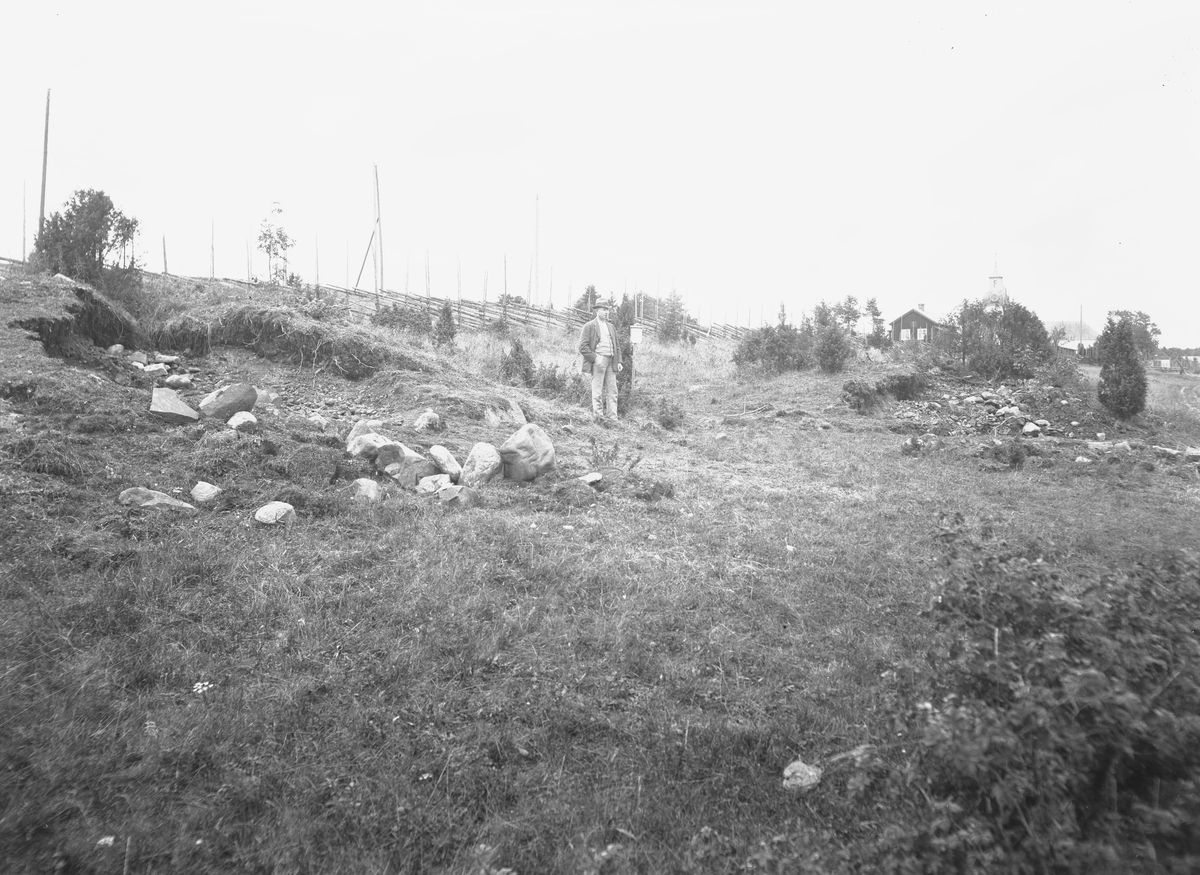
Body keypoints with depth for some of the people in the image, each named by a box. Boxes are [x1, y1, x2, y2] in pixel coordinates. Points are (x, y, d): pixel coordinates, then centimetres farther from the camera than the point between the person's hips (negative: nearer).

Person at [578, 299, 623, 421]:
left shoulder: (610, 326, 20)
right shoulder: (589, 326, 0)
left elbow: (617, 345, 21)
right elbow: (583, 347, -8)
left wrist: (619, 361, 8)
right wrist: (595, 359, -15)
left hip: (611, 362, 6)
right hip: (598, 361, -6)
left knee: (612, 391, 2)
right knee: (597, 392, -5)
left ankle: (612, 419, 3)